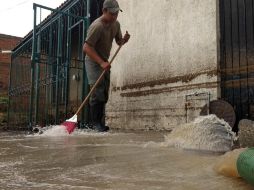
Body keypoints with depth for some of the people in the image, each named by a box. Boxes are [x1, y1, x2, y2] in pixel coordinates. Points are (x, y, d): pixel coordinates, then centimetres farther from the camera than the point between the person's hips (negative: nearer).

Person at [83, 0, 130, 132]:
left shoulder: (116, 24, 3)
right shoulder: (97, 26, -22)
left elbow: (119, 41, 15)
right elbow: (86, 48, -27)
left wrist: (124, 40, -9)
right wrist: (101, 63, -35)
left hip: (104, 62, 8)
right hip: (93, 61, -7)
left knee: (104, 94, 6)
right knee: (97, 92, -14)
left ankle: (101, 123, 15)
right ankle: (96, 123, -4)